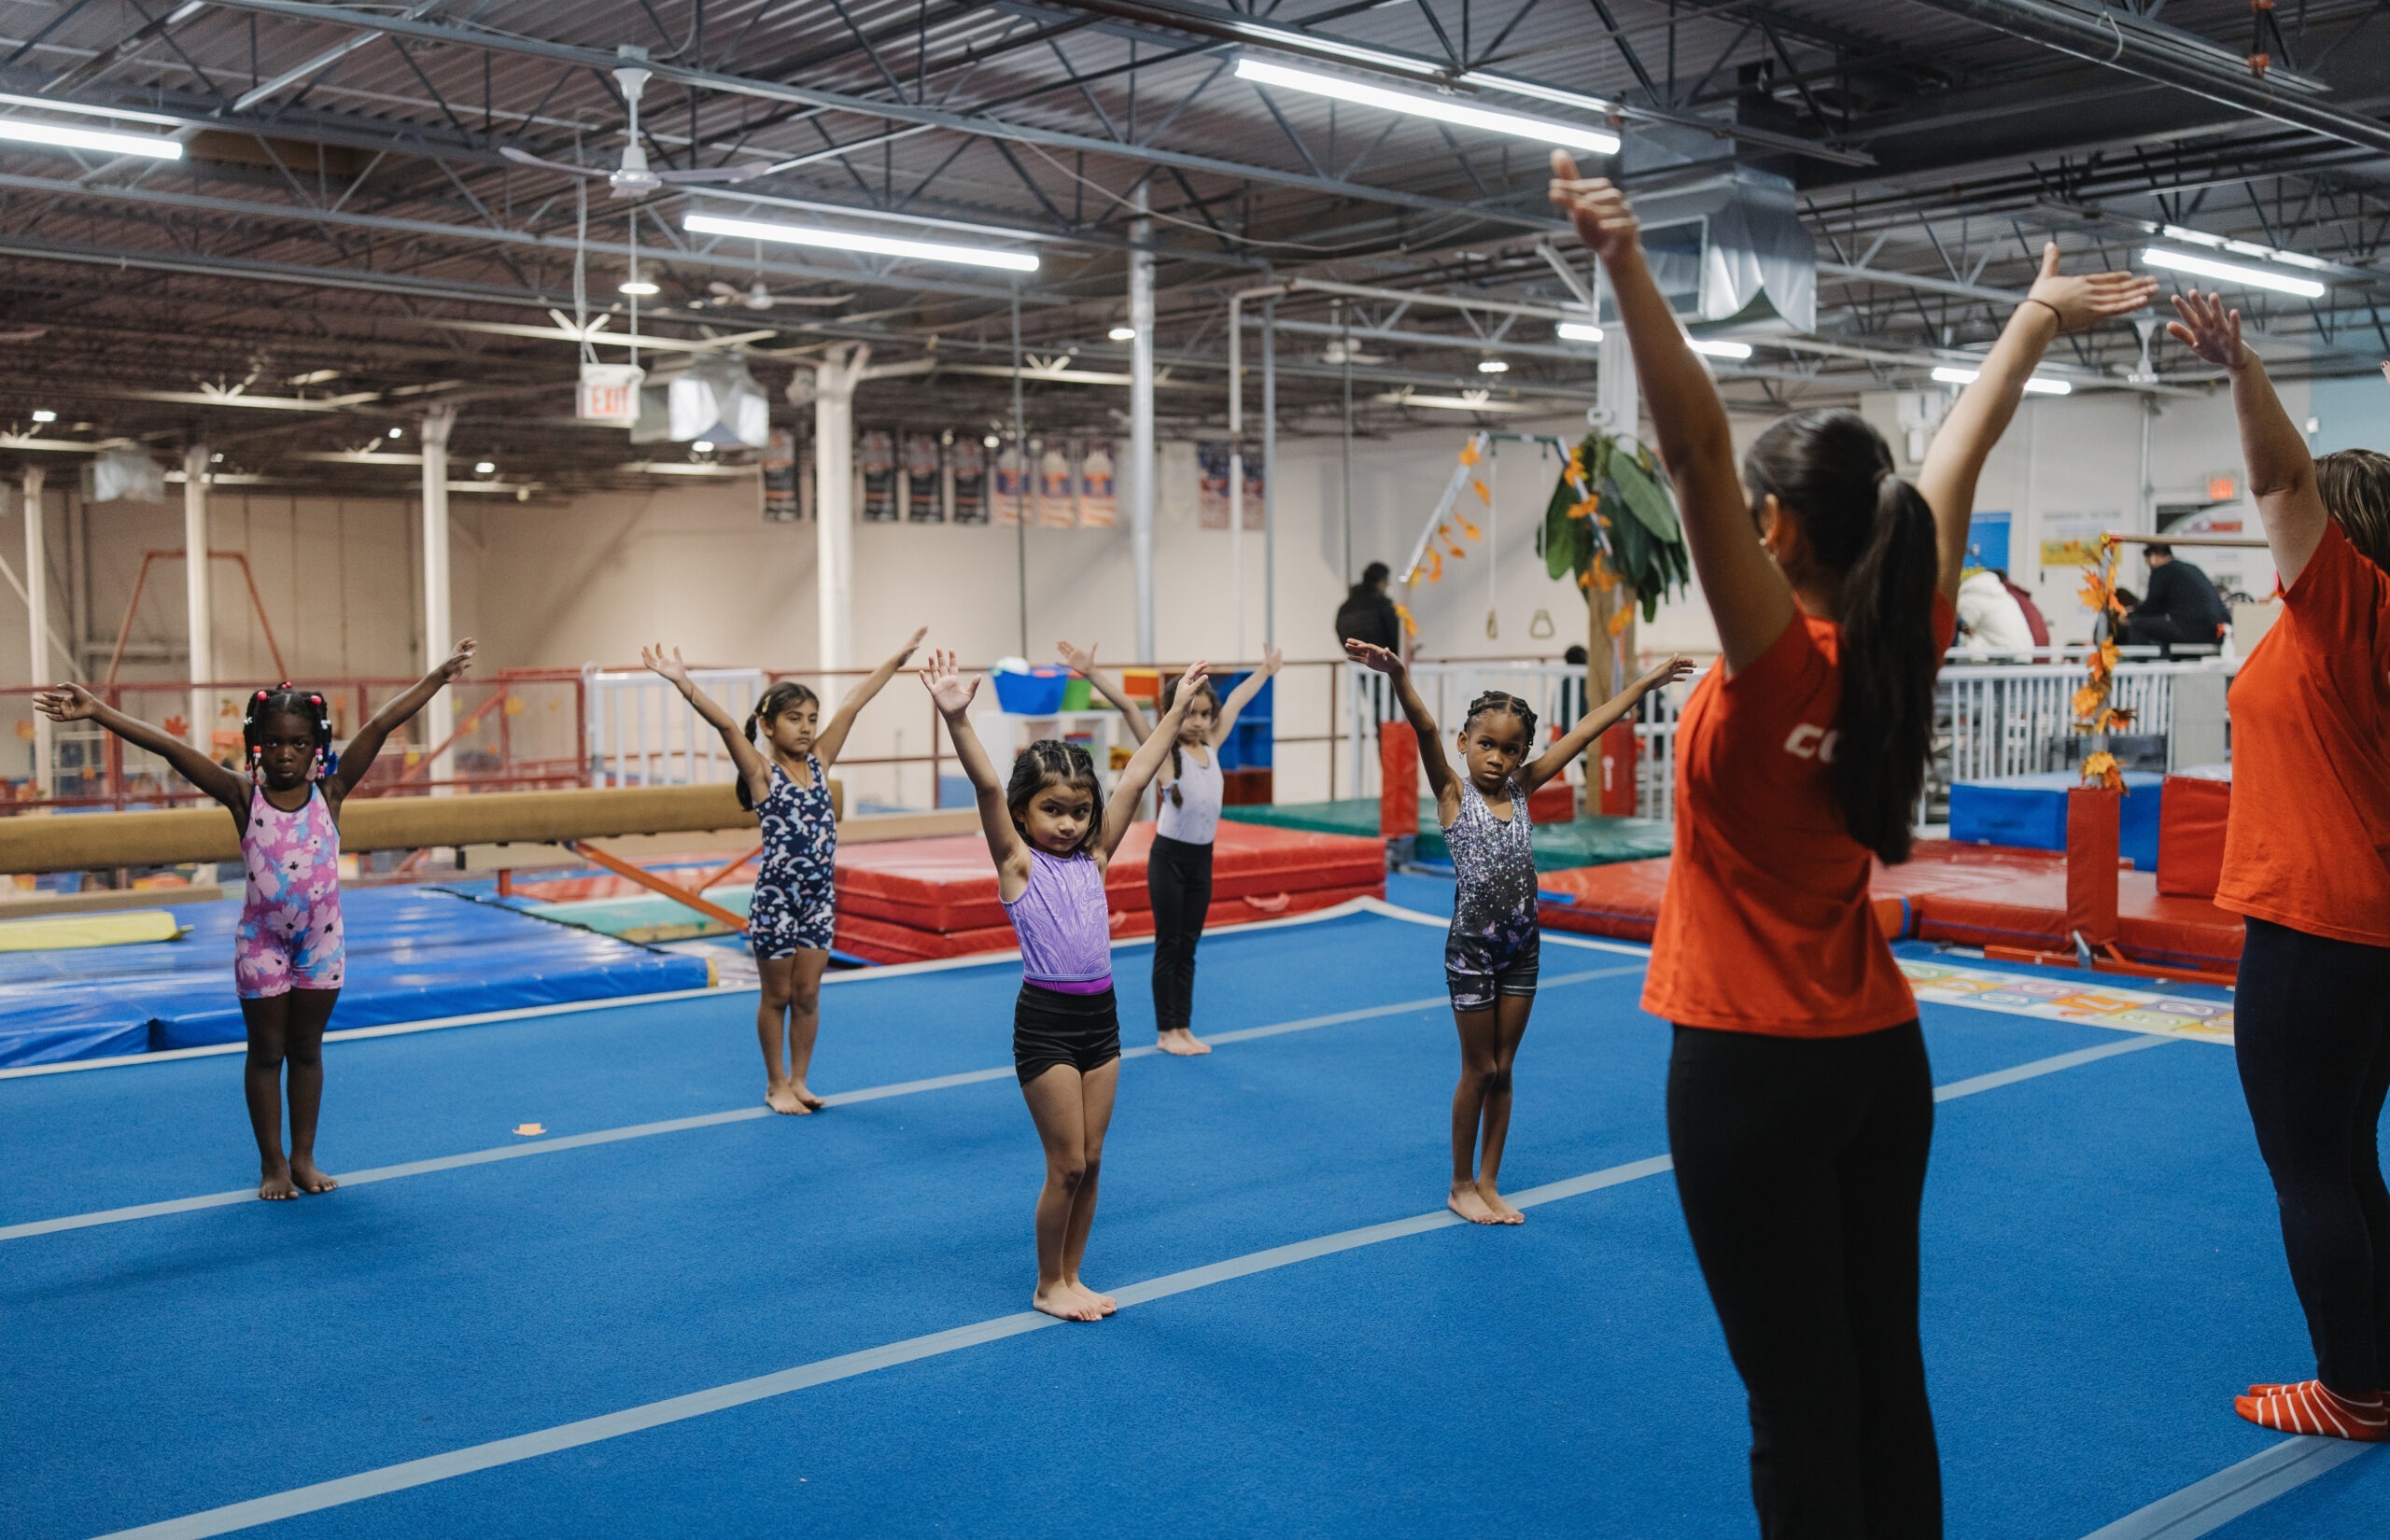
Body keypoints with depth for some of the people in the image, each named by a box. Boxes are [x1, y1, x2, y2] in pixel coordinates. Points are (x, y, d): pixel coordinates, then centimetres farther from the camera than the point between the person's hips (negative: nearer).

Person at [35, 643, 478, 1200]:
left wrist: (443, 672, -14)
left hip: (321, 939, 1)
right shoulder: (243, 796, -9)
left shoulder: (329, 791, -6)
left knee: (307, 1049, 13)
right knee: (266, 1051, 10)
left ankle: (303, 1158, 25)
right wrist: (97, 711, -26)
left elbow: (381, 724, -13)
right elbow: (169, 747, -18)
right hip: (262, 941, -1)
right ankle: (272, 1163, 21)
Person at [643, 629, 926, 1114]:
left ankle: (799, 1082, 23)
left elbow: (852, 705, 5)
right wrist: (683, 682, -36)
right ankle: (776, 1085, 21)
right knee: (777, 995, 8)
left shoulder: (819, 761, 4)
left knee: (807, 994, 10)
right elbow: (724, 723, -23)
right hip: (776, 899, -4)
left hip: (820, 897, 4)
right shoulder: (761, 771, -8)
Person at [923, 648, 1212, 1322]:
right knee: (1066, 1164, 1)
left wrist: (1176, 711, 7)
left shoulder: (1093, 858, 7)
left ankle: (1071, 1276, 26)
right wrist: (957, 720, -33)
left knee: (1090, 1160, 11)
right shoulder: (1018, 862, -6)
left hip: (1101, 1015, 5)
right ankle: (1048, 1286, 18)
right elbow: (987, 787, -20)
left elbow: (1133, 782, 6)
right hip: (1046, 1020, -5)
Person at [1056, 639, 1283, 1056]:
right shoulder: (1164, 753, -10)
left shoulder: (1211, 747, 5)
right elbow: (1128, 706, -21)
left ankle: (1184, 1027, 19)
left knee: (1188, 946, 12)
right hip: (1169, 858, -5)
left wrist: (1265, 671, 31)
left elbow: (1235, 702, 19)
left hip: (1202, 859, 5)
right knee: (1168, 945, 2)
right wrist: (1092, 673, -32)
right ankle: (1166, 1031, 11)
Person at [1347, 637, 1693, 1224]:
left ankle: (1488, 1183, 23)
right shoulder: (1452, 793, -9)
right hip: (1471, 946, -4)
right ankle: (1461, 1186, 21)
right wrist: (1398, 676, -44)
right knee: (1479, 1070, 5)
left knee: (1503, 1069, 12)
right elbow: (1425, 729, -27)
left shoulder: (1521, 788, 3)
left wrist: (1647, 682, 6)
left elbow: (1586, 730, 3)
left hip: (1522, 945, 4)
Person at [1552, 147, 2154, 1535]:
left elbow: (1696, 451, -28)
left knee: (1802, 1404, 1)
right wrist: (2036, 321, 25)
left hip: (1756, 1066, -7)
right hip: (1879, 1052, 7)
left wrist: (1627, 265, -36)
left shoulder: (1779, 662, -17)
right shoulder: (1906, 646, 0)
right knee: (1885, 1379, 15)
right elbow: (1956, 463, 13)